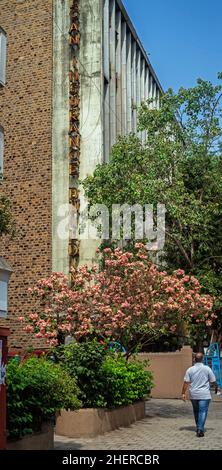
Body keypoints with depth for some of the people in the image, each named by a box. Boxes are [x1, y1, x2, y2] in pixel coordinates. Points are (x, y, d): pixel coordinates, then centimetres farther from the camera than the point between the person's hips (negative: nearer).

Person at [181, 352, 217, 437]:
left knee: (196, 411, 18)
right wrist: (216, 385, 21)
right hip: (204, 395, -3)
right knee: (203, 412, -4)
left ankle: (199, 428, 29)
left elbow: (186, 383, -4)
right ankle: (200, 429, -16)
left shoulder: (190, 370, -1)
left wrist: (183, 393, 1)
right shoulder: (207, 369, -6)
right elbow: (213, 381, -1)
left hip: (193, 395, 3)